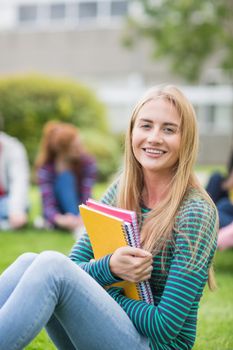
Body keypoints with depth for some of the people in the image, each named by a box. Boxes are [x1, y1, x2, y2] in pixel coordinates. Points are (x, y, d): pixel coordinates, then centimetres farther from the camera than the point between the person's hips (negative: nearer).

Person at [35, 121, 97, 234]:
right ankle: (78, 226, -45)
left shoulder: (88, 162, -17)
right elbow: (48, 205, -29)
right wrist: (60, 219, -52)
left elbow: (86, 197, -24)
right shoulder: (45, 168, -21)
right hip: (58, 212, -2)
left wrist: (82, 216, -46)